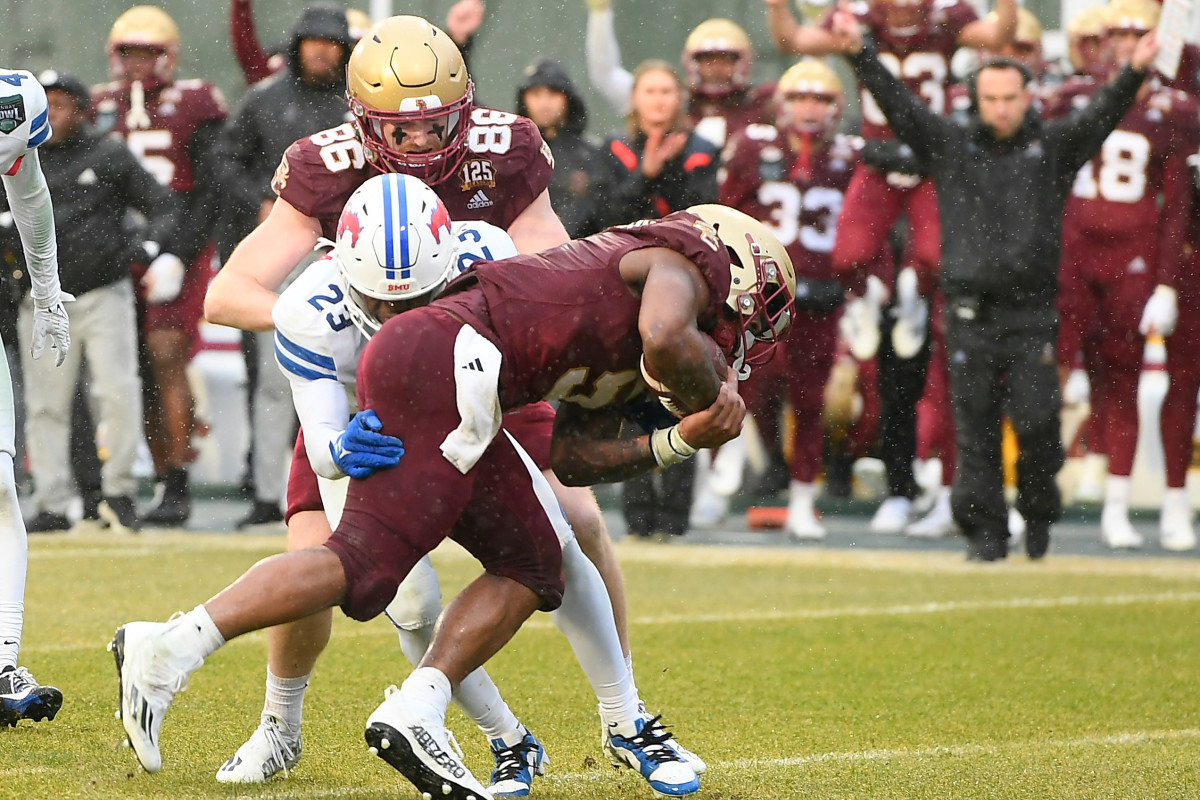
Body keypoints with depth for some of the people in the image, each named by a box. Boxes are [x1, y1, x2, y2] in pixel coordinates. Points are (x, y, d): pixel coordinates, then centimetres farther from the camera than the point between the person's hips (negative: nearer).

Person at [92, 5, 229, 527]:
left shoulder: (192, 107, -2)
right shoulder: (103, 108, 12)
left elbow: (210, 195, -6)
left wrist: (177, 258, -15)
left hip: (179, 251, -5)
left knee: (167, 359, -15)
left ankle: (178, 489, -15)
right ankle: (162, 481, 12)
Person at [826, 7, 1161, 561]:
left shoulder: (1054, 147, 7)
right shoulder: (950, 145, 8)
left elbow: (1102, 115, -7)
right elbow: (898, 103, 0)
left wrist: (1133, 73, -24)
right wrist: (859, 54, -12)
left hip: (1033, 313, -1)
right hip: (971, 312, 1)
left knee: (1037, 421, -8)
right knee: (975, 429, 1)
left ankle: (1038, 508, 17)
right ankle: (985, 531, 9)